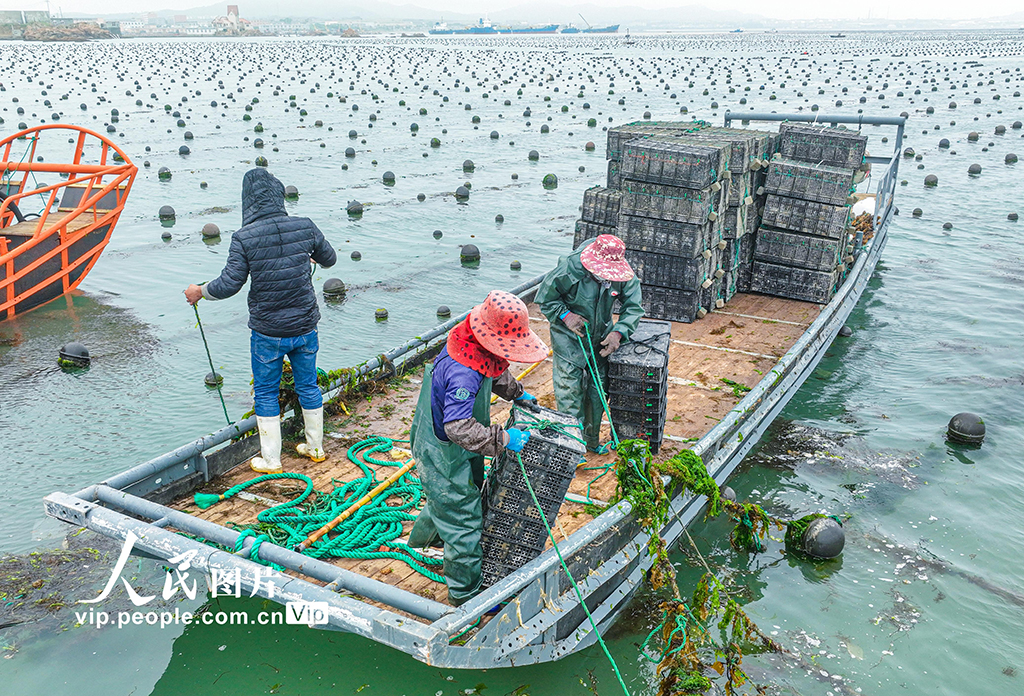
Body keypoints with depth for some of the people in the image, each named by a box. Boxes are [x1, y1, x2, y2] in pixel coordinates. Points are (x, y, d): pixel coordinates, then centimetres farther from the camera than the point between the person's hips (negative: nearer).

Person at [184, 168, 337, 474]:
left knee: (266, 393, 12)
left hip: (268, 333, -3)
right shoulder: (305, 227, -7)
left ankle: (271, 460, 20)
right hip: (305, 327, 3)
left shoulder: (244, 237, -17)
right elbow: (329, 259, 9)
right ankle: (315, 447, 33)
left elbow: (228, 284, -15)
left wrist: (199, 292, 5)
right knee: (308, 385, 18)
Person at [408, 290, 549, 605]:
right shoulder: (462, 373, -38)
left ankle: (422, 537, 60)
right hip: (443, 456, -10)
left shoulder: (479, 350, -7)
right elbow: (458, 427, -41)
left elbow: (498, 372, 18)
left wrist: (517, 393, 15)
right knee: (464, 521, 3)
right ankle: (466, 594, 21)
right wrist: (503, 438, -38)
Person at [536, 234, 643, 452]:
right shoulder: (569, 269, -25)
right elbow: (545, 298, -10)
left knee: (598, 390, 11)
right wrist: (565, 315, -24)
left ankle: (592, 441, 30)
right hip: (568, 337, -4)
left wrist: (619, 332, -23)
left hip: (601, 337, 4)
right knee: (569, 391, -4)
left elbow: (633, 307, -8)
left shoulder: (625, 275, -17)